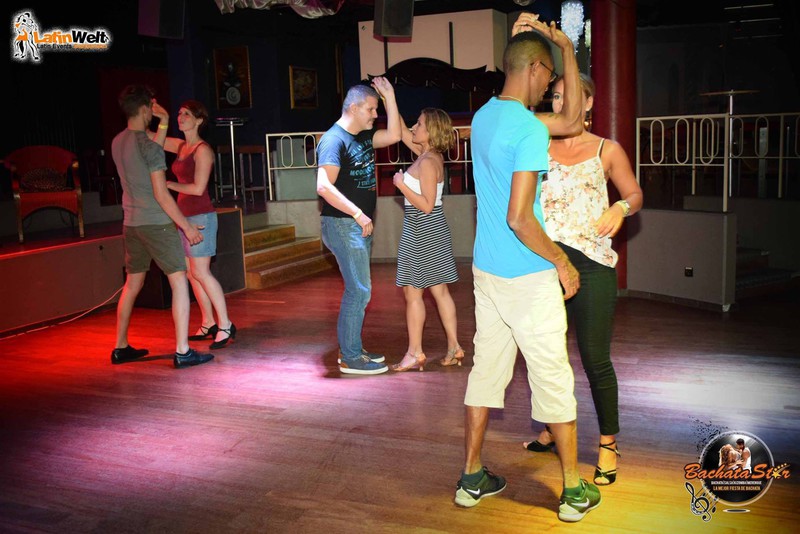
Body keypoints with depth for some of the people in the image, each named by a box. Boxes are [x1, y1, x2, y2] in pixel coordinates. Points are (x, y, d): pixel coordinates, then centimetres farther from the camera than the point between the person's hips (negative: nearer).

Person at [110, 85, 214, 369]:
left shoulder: (117, 142, 8)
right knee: (179, 281, -5)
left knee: (132, 284, 17)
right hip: (156, 223, -8)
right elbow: (161, 194, -17)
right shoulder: (148, 147, -15)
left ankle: (121, 347, 25)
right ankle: (182, 351, -8)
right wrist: (187, 226, -11)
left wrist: (164, 122, 27)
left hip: (131, 223, 8)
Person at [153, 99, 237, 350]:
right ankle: (209, 323, 16)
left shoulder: (203, 150, -11)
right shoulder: (181, 146, 12)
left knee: (200, 272, -9)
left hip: (200, 216, -8)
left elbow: (198, 188, -18)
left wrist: (168, 184, -11)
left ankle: (225, 325, -2)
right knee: (191, 272, 8)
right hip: (184, 216, 8)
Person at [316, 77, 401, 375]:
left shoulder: (363, 137, 13)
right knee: (359, 290, -8)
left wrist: (390, 97, 3)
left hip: (360, 224, 10)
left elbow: (394, 136, 7)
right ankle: (351, 358, 0)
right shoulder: (334, 140, -16)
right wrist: (358, 213, -25)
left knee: (357, 289, 13)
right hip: (342, 225, -10)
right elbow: (324, 186, -25)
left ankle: (351, 349, 23)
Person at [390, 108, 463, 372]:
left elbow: (427, 205, -22)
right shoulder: (429, 154, 8)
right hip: (431, 231, 9)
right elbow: (401, 132, 18)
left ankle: (415, 353, 6)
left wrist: (401, 184, -17)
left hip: (423, 231, -9)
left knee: (412, 291, -1)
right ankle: (454, 348, 16)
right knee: (439, 291, 11)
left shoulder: (427, 161, -18)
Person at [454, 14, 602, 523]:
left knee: (487, 371, 15)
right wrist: (562, 262, -11)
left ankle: (472, 478, 24)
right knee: (553, 380, 5)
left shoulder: (485, 115, 9)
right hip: (528, 277, -8)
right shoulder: (529, 129, -18)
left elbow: (571, 122, 16)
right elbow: (519, 218, -24)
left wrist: (567, 48, 15)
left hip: (486, 271, 8)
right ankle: (575, 490, 18)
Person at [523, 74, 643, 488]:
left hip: (592, 264, -3)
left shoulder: (607, 151, 4)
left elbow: (635, 194, 11)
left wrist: (620, 209, -11)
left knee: (595, 358, -2)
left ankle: (608, 444, 15)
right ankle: (552, 430, 33)